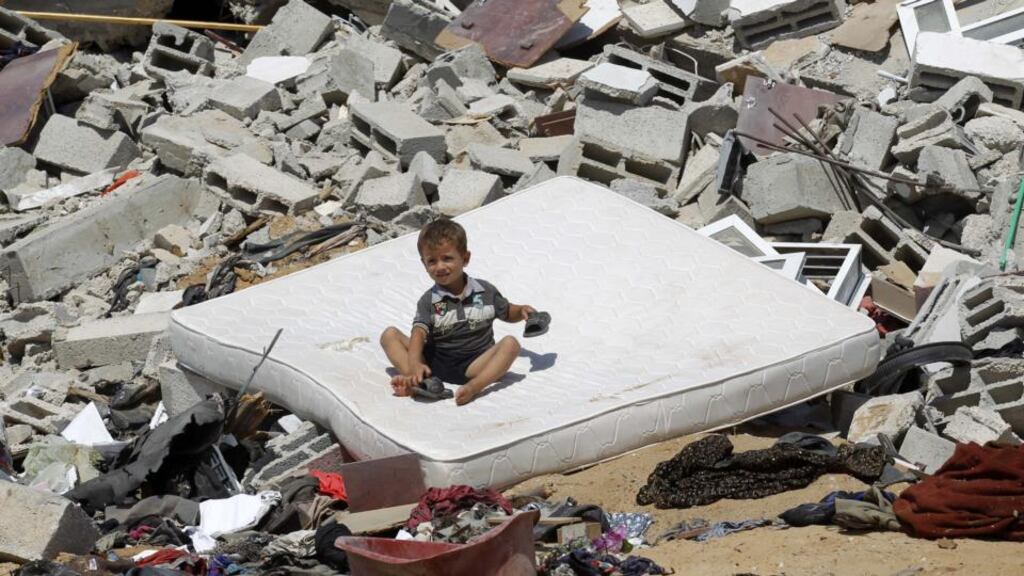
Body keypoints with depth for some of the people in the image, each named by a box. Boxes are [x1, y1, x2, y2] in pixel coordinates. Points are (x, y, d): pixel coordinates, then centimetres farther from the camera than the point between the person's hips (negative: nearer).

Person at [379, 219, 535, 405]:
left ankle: (474, 386, -43)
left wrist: (522, 311, -1)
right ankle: (413, 380, -37)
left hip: (473, 365, 0)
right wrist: (414, 364, -33)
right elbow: (419, 332, -15)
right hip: (434, 362, 1)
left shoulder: (485, 291, 7)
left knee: (511, 344, -23)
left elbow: (507, 313, 24)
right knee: (390, 335, -12)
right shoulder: (429, 301, 2)